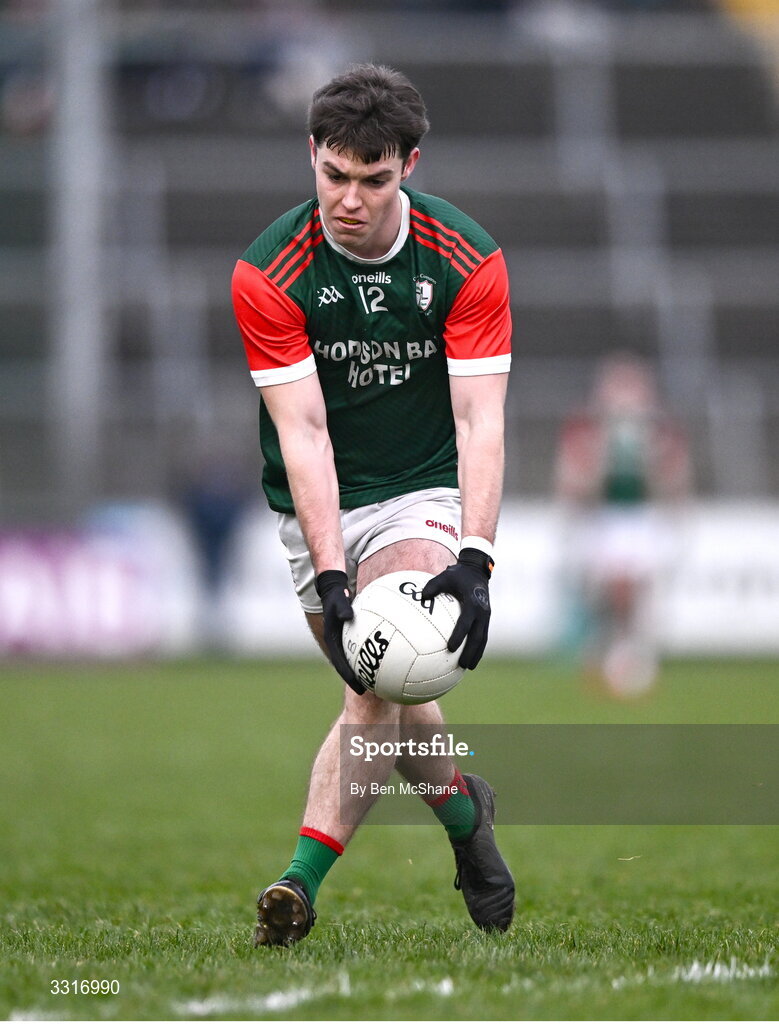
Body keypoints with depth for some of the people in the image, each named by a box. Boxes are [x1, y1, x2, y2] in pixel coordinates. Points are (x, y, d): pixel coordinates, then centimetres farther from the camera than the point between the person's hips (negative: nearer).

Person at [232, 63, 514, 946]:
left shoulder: (467, 260, -15)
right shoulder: (268, 273, -16)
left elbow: (479, 420, -19)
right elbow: (302, 430, -20)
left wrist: (474, 559, -31)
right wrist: (331, 573, -30)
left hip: (425, 494, -2)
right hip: (318, 508, 2)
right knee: (390, 701, 8)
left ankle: (302, 882, -26)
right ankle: (466, 812, 38)